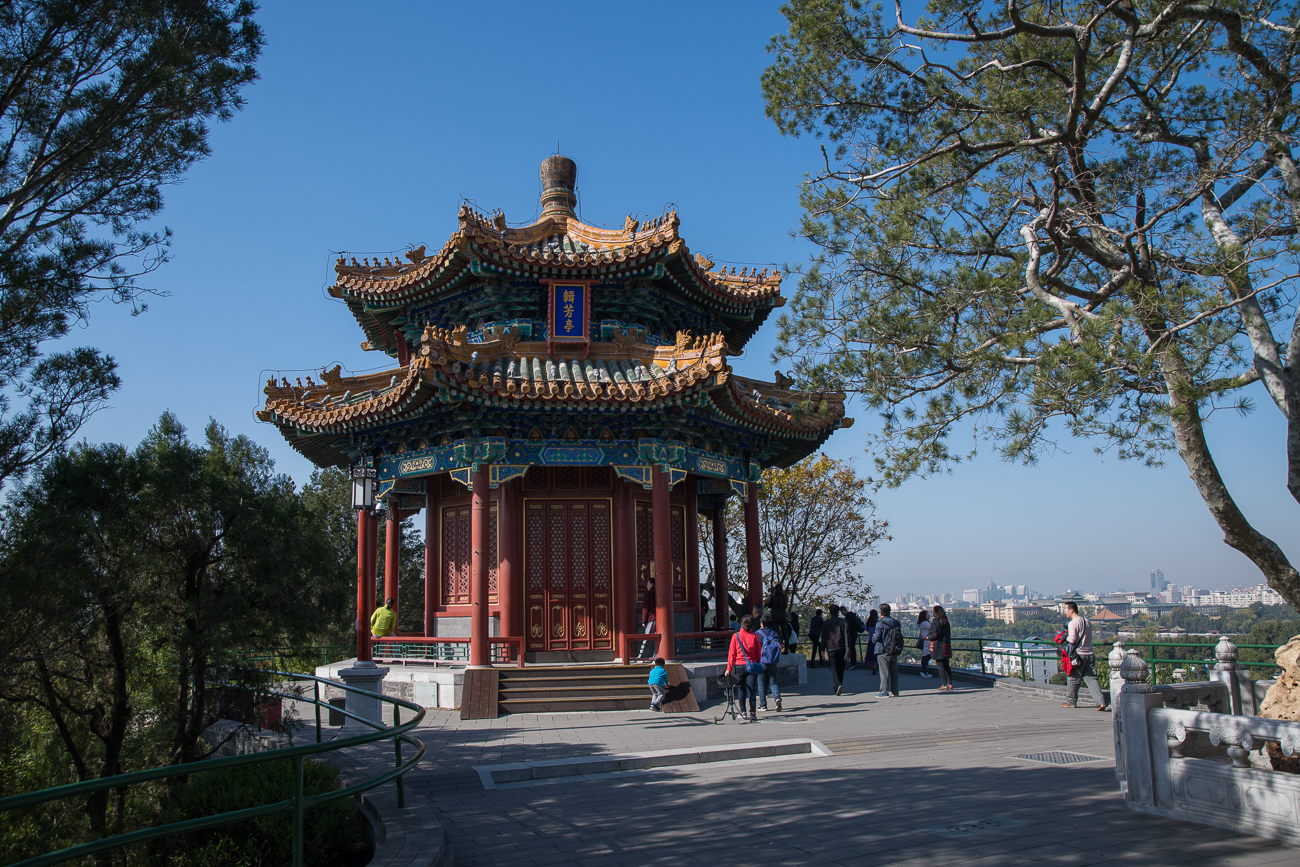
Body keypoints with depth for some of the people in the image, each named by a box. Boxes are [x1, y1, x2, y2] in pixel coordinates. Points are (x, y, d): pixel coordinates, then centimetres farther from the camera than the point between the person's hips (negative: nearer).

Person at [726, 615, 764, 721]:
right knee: (752, 689, 2)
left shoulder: (736, 636, -2)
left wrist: (729, 669, 4)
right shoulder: (755, 636, -1)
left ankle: (743, 712, 13)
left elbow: (731, 653, 0)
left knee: (741, 690, 10)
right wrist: (759, 665, 18)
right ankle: (753, 713, -1)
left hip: (739, 666, 0)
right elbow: (758, 653, 5)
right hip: (752, 666, 0)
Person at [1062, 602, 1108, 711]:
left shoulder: (1073, 623, -12)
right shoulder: (1087, 621, 13)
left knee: (1073, 679, 8)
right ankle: (1101, 702, -9)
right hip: (1090, 653, 7)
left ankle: (1071, 702, 18)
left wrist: (1066, 637, 0)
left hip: (1079, 655, -7)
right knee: (1092, 679, 4)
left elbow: (1072, 639, -20)